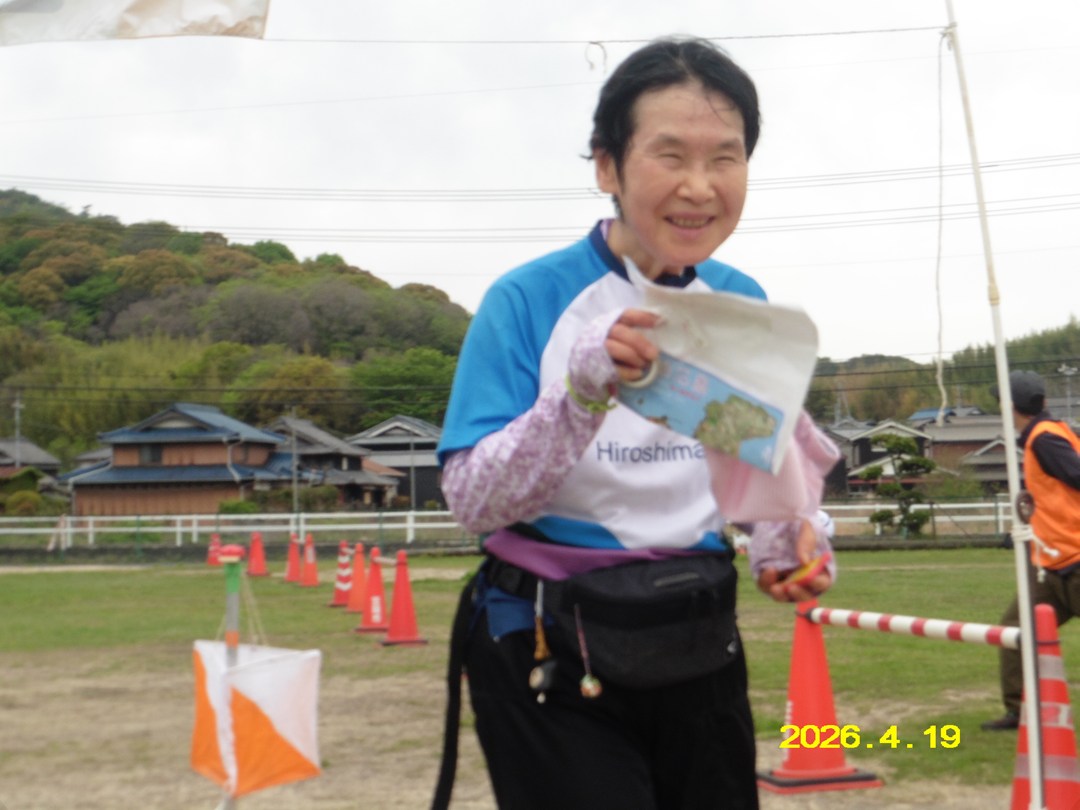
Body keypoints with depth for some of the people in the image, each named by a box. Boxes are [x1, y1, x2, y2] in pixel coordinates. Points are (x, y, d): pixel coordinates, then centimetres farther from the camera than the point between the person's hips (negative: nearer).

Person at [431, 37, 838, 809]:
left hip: (698, 646, 5)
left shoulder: (745, 305, 1)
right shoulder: (529, 301, -13)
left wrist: (795, 534, -9)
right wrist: (582, 391, -31)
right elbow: (473, 500, -16)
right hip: (550, 655, -5)